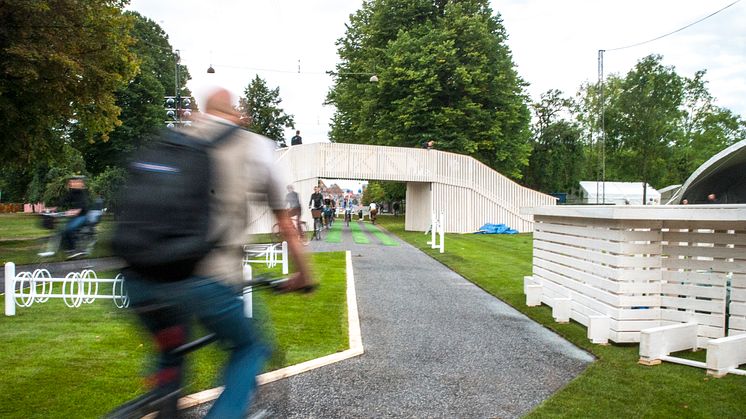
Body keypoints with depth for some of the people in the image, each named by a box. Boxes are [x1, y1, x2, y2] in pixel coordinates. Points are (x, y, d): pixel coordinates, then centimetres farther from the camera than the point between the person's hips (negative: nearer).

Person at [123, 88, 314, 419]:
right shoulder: (256, 149, 12)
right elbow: (287, 228, 19)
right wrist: (303, 276, 33)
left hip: (140, 280, 4)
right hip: (205, 281, -4)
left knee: (170, 352, 31)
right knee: (249, 350, 21)